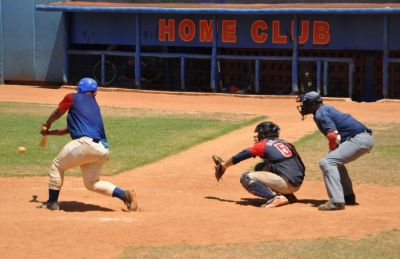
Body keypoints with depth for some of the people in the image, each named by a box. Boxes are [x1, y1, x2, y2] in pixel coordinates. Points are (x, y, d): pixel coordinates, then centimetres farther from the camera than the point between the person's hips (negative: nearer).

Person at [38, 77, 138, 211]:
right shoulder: (95, 106, 28)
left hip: (85, 143, -7)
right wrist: (49, 132, 40)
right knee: (92, 183, 19)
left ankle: (52, 202, 13)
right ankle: (124, 194, 5)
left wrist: (47, 125, 44)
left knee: (57, 165, 14)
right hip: (101, 149, 7)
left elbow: (56, 114, 23)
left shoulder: (73, 98, 9)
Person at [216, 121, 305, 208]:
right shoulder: (284, 143, 20)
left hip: (288, 184, -8)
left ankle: (276, 198, -16)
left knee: (246, 178, -5)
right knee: (259, 167, 25)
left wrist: (225, 165, 26)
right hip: (296, 183, 8)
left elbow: (240, 157, 8)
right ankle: (288, 196, 16)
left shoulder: (263, 145, 1)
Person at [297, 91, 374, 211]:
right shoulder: (326, 108, 23)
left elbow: (333, 136, -17)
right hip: (366, 138, 10)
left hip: (359, 139, -10)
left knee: (327, 162, -16)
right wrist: (333, 154, 18)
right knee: (336, 161, 28)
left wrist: (331, 152, -2)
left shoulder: (320, 113, -6)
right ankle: (348, 197, 28)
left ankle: (336, 201, -24)